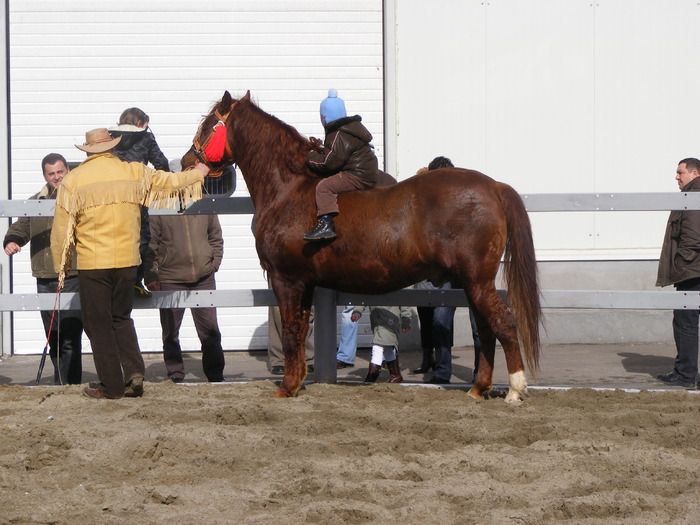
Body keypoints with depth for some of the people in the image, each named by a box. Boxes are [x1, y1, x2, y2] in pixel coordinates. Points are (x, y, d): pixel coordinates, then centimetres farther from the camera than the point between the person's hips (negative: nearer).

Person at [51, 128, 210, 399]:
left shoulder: (73, 181, -5)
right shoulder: (135, 173, 1)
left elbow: (61, 230, -3)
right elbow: (169, 181, 17)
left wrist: (60, 266, 10)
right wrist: (197, 174, 37)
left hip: (92, 262, -3)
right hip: (127, 260, 3)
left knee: (98, 325, 6)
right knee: (121, 318, 19)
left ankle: (111, 385, 7)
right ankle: (134, 371, 3)